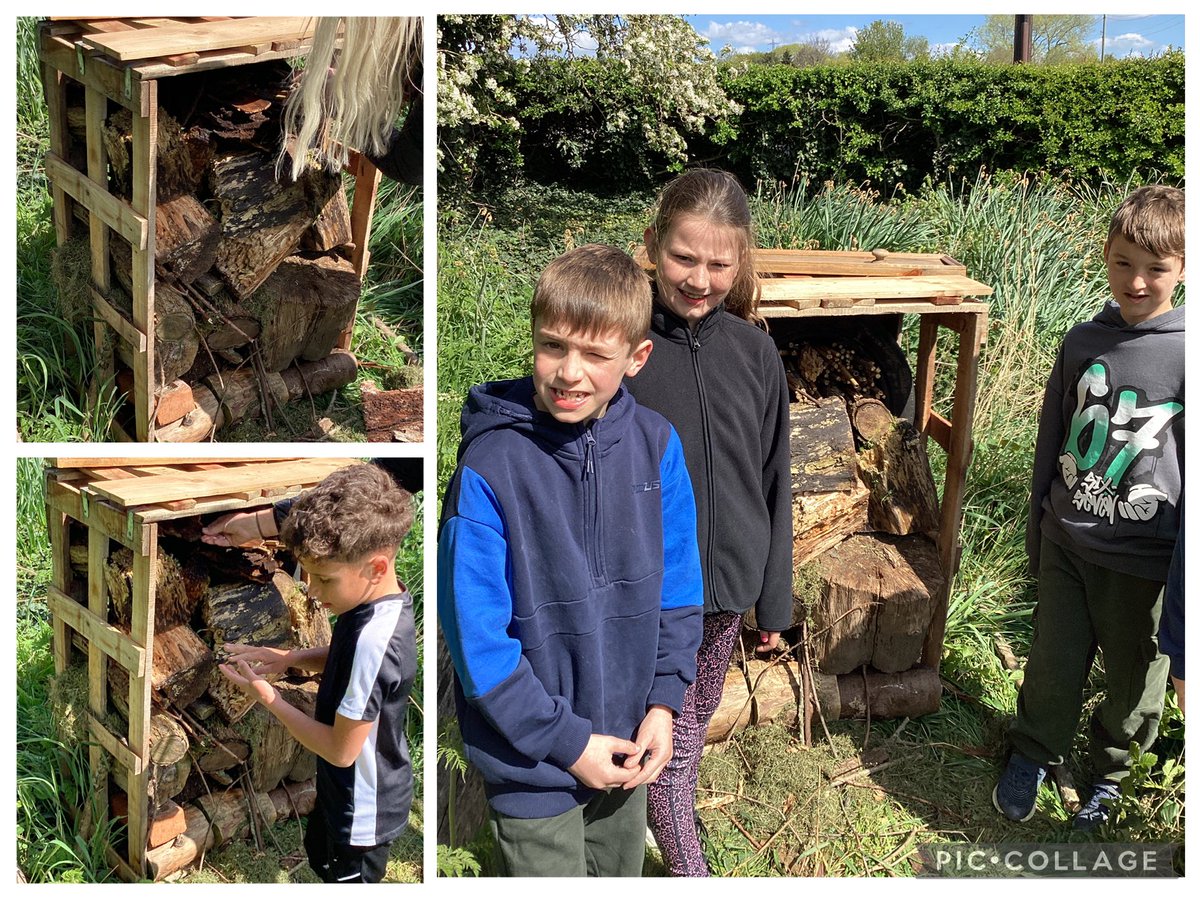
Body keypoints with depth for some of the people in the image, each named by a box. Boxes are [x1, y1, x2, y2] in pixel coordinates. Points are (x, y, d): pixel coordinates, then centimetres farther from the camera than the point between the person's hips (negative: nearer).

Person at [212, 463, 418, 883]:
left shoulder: (373, 640, -38)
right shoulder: (378, 599, -10)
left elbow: (342, 749, -29)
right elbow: (345, 661, 12)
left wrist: (269, 699, -20)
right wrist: (290, 657, -5)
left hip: (364, 807, -9)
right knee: (321, 854, 32)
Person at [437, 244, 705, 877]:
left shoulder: (655, 443, -7)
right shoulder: (489, 469, -22)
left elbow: (678, 583, 3)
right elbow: (475, 634, -19)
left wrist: (664, 702, -4)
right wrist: (567, 741, -16)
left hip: (625, 746, 5)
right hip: (531, 760, -5)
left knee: (620, 874, 25)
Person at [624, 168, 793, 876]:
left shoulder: (754, 350, -2)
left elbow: (773, 482, 5)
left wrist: (774, 602, 8)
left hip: (729, 579, 4)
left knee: (697, 719, 21)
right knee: (673, 735, 3)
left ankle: (674, 809, 44)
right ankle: (688, 869, 19)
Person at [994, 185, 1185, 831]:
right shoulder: (1082, 342, -1)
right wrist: (1037, 531, 13)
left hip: (1141, 558, -3)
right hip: (1066, 542, 3)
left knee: (1133, 678, 15)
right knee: (1053, 664, 14)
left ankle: (1110, 771, 40)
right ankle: (1034, 756, 39)